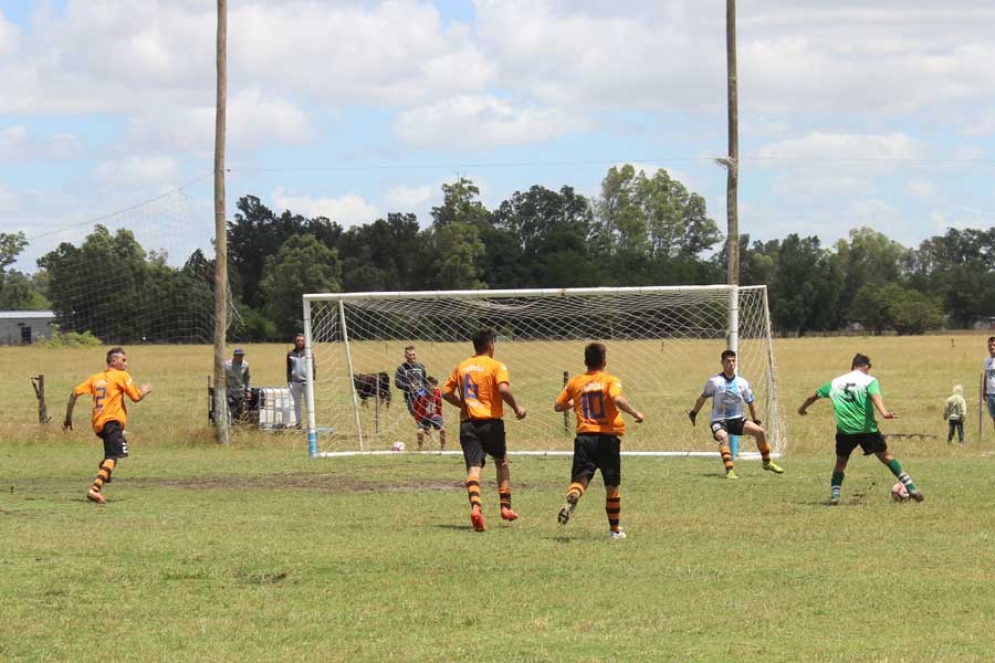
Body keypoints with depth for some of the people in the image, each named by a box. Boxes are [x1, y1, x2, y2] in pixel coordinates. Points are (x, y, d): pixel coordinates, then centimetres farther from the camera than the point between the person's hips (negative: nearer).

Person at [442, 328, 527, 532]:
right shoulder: (496, 366, -4)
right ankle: (506, 506, 22)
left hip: (467, 423, 3)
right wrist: (516, 408, -6)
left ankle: (475, 506, -31)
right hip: (491, 423, -3)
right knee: (501, 462, 20)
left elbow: (446, 393, 13)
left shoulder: (461, 367, 12)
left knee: (474, 467, -7)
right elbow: (504, 389, -20)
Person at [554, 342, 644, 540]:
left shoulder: (575, 382, 9)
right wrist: (636, 414, -10)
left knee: (580, 479, -6)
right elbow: (618, 399, -22)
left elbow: (558, 406, 16)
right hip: (607, 437, -2)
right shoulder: (610, 381, -2)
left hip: (584, 436, 2)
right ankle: (614, 529, 18)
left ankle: (571, 501, -40)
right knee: (612, 486, 11)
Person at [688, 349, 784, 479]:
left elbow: (750, 403, 14)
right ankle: (729, 471, -44)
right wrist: (693, 413, 13)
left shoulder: (742, 383, 2)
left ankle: (767, 463, 8)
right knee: (723, 437, -36)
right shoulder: (714, 381, -7)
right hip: (719, 421, -4)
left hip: (738, 420, 4)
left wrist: (756, 421, 18)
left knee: (760, 431, -13)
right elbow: (703, 398, 7)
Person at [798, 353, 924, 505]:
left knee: (841, 462, 21)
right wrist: (884, 412, -37)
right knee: (886, 456, 9)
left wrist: (803, 408, 46)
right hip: (868, 429, -2)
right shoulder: (869, 380, 2)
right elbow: (875, 396, -19)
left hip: (845, 430, 2)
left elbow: (813, 396, 27)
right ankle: (911, 488, 4)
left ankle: (834, 495, 6)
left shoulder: (835, 383, 15)